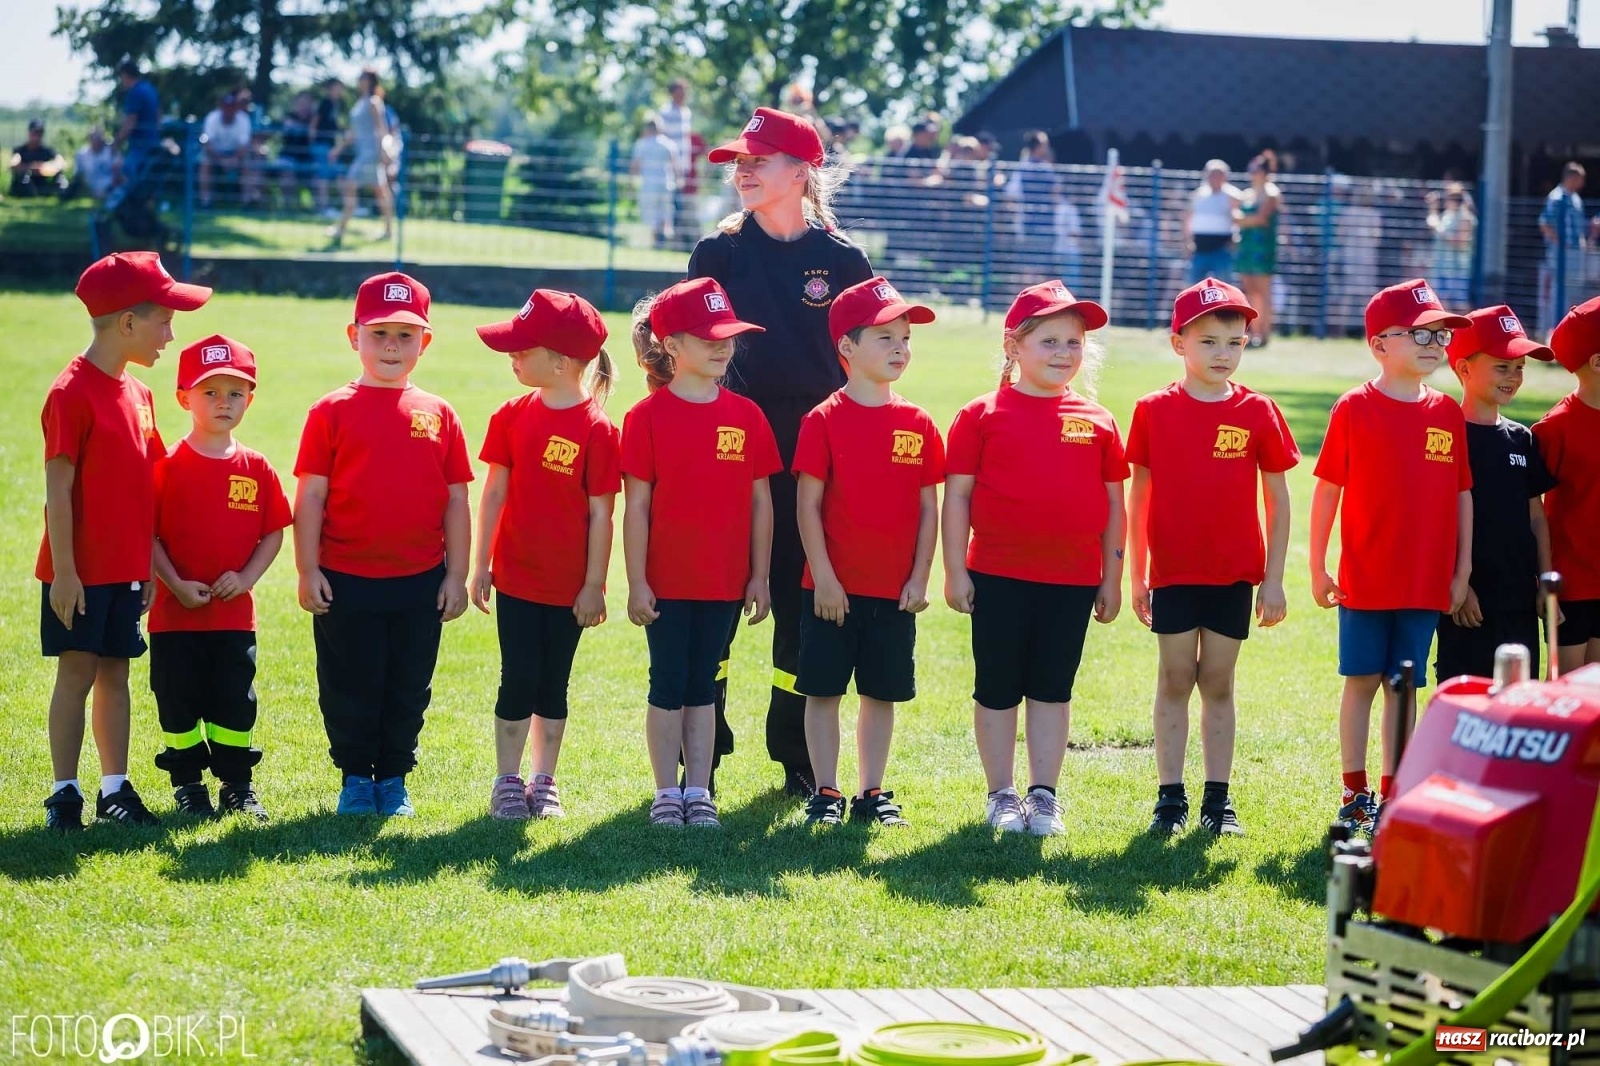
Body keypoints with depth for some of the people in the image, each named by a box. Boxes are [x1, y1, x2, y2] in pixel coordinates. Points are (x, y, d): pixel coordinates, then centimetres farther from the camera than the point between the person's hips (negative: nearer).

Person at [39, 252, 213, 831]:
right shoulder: (72, 393, -14)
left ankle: (115, 787, 17)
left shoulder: (138, 394, 10)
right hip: (81, 569, -7)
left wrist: (150, 565, 15)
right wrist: (63, 571, -17)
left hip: (126, 568, 7)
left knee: (115, 672, 11)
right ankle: (65, 792, 5)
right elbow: (59, 488, -15)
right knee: (78, 671, -2)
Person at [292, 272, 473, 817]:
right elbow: (311, 495, -3)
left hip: (420, 582, 2)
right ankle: (355, 777, 23)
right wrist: (308, 569, -7)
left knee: (409, 689, 10)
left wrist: (456, 574, 2)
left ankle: (393, 778, 25)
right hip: (346, 581, -2)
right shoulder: (332, 412, -2)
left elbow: (456, 500, 6)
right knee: (349, 689, 7)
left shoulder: (438, 415, 3)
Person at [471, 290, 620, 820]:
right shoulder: (514, 415, -1)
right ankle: (507, 782, 14)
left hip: (569, 586, -2)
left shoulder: (596, 429, -12)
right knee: (518, 682, 3)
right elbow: (494, 493, 4)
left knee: (553, 685, 9)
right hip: (516, 577, 2)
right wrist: (480, 566, 3)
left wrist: (594, 584, -8)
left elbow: (600, 513, -9)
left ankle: (544, 783, 21)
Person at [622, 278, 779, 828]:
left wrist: (759, 575, 4)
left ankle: (699, 792, 15)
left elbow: (760, 500, 6)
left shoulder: (746, 416, 2)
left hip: (724, 581, 3)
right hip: (666, 581, -3)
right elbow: (636, 506, -6)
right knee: (668, 686, 4)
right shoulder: (648, 416, -6)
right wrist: (636, 582, -8)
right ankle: (667, 793, 12)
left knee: (703, 686, 10)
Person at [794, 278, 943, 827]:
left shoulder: (917, 424, 4)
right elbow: (808, 503, -7)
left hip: (895, 591, 3)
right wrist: (824, 577, -12)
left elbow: (928, 507, 7)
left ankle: (872, 793, 17)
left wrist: (919, 576, 0)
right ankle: (825, 794, 10)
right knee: (823, 690, 2)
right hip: (833, 588, -3)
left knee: (883, 692, 8)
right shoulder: (825, 420, -6)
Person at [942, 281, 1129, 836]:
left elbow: (1113, 504, 9)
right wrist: (955, 570, -6)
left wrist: (1111, 579, 7)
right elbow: (957, 495, -1)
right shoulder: (982, 415, -1)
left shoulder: (1096, 422, 5)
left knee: (1053, 689, 9)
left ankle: (1044, 795, 16)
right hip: (999, 575, -2)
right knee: (997, 689, 6)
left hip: (1073, 579, 2)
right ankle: (1002, 795, 16)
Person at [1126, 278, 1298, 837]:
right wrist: (1136, 575, 3)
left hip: (1236, 574, 0)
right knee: (1175, 681, 4)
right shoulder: (1154, 411, -1)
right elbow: (1138, 496, 5)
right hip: (1173, 573, 0)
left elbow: (1278, 499, 3)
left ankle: (1218, 801, 12)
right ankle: (1170, 799, 8)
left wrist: (1274, 579, 0)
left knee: (1218, 683, 6)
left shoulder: (1257, 412, -1)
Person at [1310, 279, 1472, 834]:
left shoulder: (1446, 412, 5)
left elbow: (1462, 494, 8)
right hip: (1364, 577, -3)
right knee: (1361, 681, 3)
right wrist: (1317, 568, -2)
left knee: (1403, 686, 6)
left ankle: (1392, 796, 12)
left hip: (1427, 581, 3)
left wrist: (1462, 571, 5)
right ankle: (1355, 793, 13)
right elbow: (1327, 489, -2)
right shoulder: (1355, 409, -5)